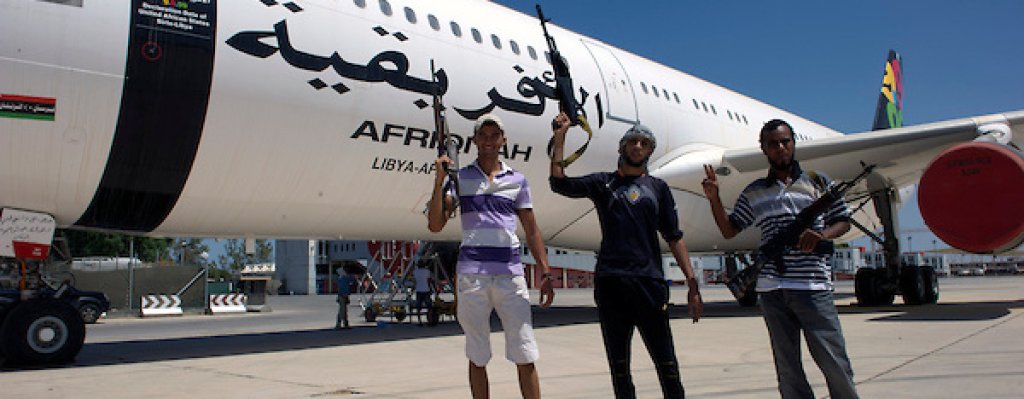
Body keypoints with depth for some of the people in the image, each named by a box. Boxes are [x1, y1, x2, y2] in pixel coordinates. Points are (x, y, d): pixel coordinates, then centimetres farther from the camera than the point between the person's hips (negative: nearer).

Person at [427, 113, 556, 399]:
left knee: (525, 356, -2)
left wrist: (545, 273, 4)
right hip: (471, 273, 0)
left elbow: (531, 230, 12)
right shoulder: (459, 178, 9)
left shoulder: (517, 180, 12)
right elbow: (435, 225, 0)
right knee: (478, 357, 7)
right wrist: (439, 181, -9)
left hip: (511, 273, 1)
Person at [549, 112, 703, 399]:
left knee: (667, 364, 0)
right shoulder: (603, 182, 12)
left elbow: (674, 238, 11)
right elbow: (559, 183, -1)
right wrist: (560, 138, -6)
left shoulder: (657, 187, 14)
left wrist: (692, 284, 4)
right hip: (610, 281, 0)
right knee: (618, 367, 8)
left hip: (649, 281, 0)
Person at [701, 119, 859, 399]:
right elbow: (729, 230, 15)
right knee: (787, 366, 7)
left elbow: (843, 221, 12)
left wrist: (821, 235, -8)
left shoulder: (817, 182, 8)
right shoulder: (753, 193, 14)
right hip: (771, 288, 2)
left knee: (833, 360, -2)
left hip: (813, 286, -2)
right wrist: (714, 198, 2)